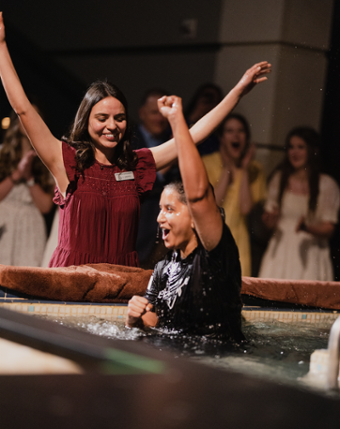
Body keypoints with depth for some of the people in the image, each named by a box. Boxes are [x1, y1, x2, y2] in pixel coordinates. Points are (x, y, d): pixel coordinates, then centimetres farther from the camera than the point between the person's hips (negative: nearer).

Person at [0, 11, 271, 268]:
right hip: (72, 277, -3)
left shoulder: (137, 165, 11)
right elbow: (22, 108, -2)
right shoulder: (68, 161, 2)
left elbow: (194, 135, 14)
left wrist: (238, 91, 13)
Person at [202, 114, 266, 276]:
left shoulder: (254, 169, 5)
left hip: (237, 240, 1)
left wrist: (244, 171, -7)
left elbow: (246, 208, -9)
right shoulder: (207, 163, 1)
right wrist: (226, 170, -8)